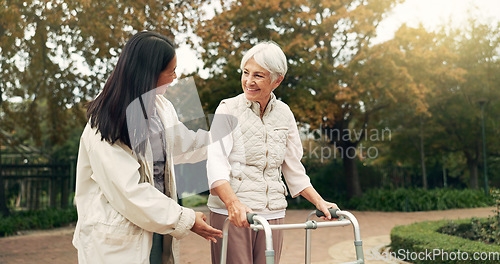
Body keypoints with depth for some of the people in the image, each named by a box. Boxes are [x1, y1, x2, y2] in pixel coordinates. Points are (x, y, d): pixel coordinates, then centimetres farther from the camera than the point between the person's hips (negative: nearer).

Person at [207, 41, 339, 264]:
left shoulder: (284, 113, 10)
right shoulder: (229, 109, -2)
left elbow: (293, 167, 17)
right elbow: (216, 161, -14)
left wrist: (319, 201, 8)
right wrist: (233, 203, -29)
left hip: (273, 214, 4)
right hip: (230, 214, -3)